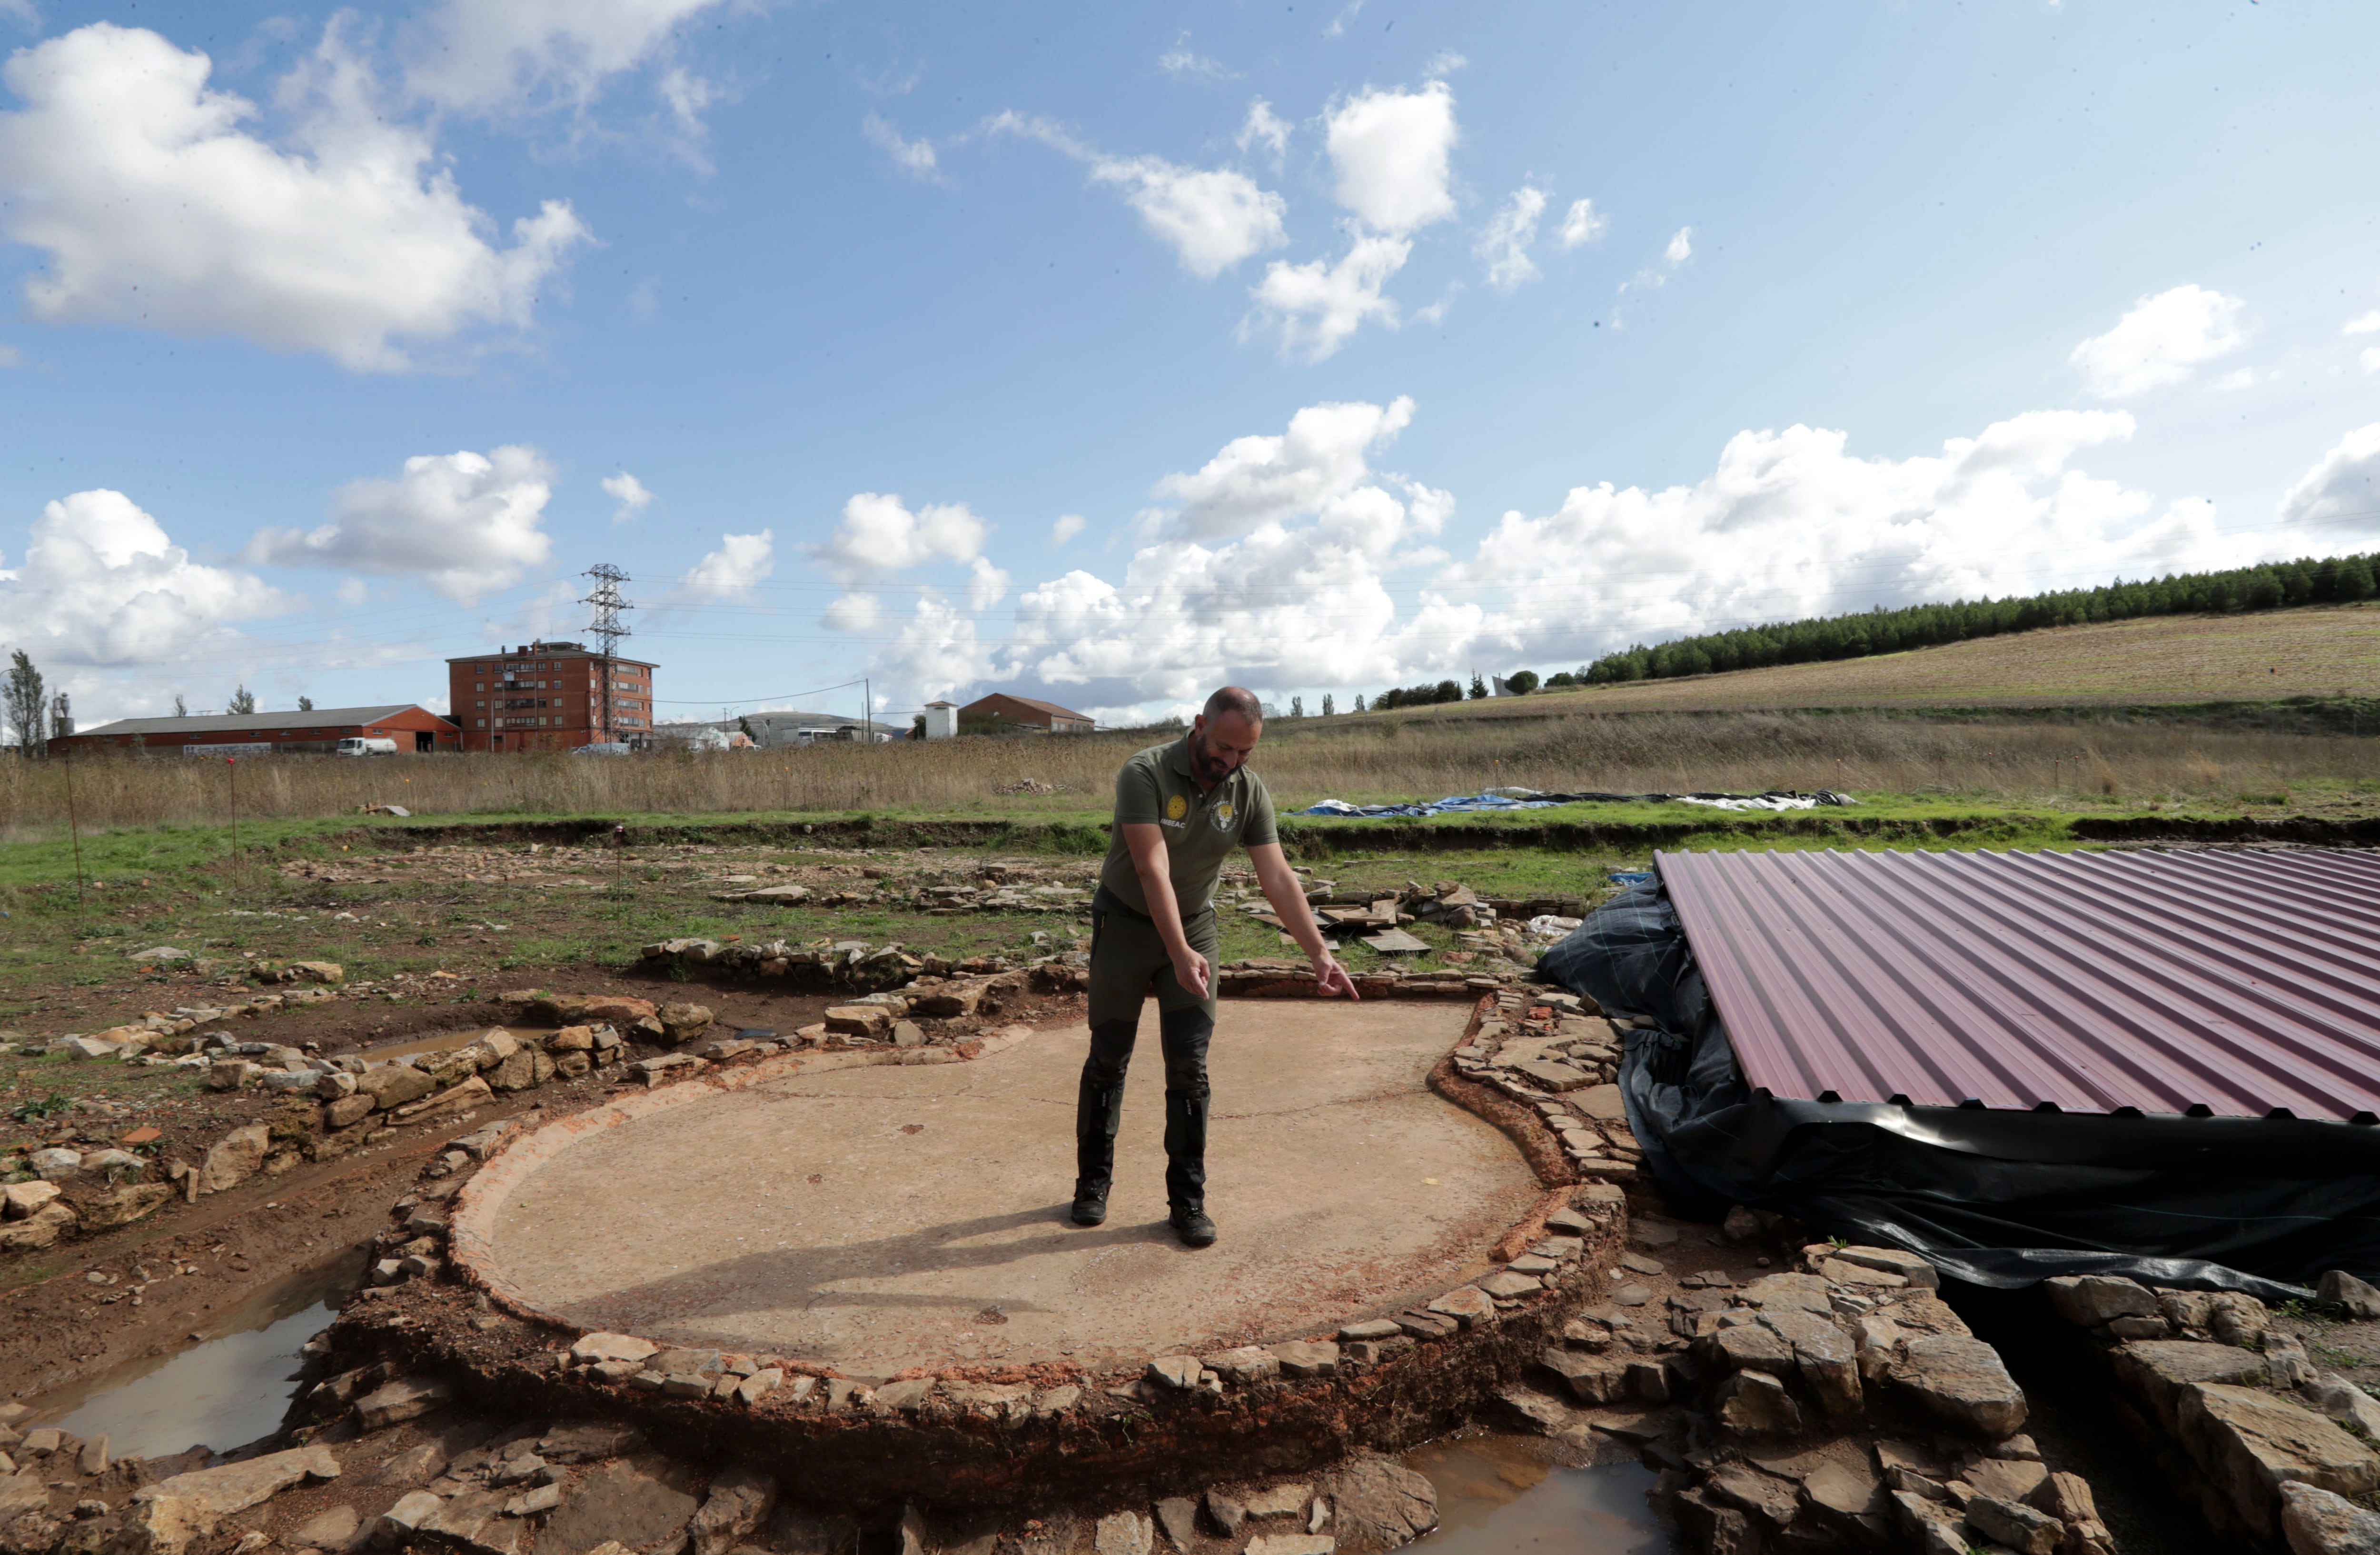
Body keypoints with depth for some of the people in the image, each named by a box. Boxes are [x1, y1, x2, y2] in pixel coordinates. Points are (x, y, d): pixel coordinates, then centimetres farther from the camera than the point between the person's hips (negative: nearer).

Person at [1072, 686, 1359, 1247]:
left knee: (1190, 1067, 0)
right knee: (1108, 1061, 8)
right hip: (1126, 924, -3)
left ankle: (1188, 1199, 11)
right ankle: (1093, 1182, 26)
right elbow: (1153, 870, -33)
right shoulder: (1145, 775, -24)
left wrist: (1319, 952, -23)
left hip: (1195, 927, 3)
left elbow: (1277, 876, -13)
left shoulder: (1250, 792, -10)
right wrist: (1179, 954, -42)